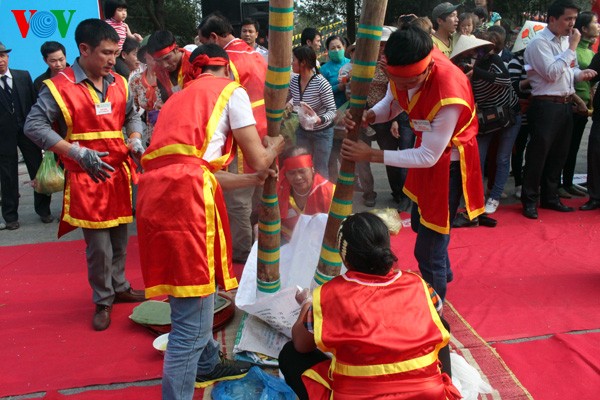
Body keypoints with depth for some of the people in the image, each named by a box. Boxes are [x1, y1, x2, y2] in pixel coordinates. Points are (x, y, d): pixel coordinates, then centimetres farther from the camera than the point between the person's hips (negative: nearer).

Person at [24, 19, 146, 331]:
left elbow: (131, 116, 20)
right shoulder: (59, 87, -9)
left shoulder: (118, 84, 7)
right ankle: (103, 301, 17)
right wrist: (77, 152, -20)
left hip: (119, 173, 5)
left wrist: (135, 140, -2)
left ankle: (119, 288, 33)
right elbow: (34, 126, -12)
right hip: (86, 178, -5)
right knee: (98, 246, -2)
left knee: (119, 239, 14)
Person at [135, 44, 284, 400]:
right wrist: (277, 145, 31)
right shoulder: (230, 90, 11)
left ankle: (206, 365, 45)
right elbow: (258, 161, 9)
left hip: (156, 192, 9)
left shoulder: (179, 98, 31)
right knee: (191, 321, -4)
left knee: (197, 296, 26)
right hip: (185, 193, -8)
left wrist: (255, 178, 42)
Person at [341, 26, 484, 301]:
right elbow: (391, 105, 1)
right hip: (426, 148, 8)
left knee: (428, 247, -4)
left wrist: (370, 155, -29)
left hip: (447, 161, -8)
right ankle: (443, 273, 55)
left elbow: (428, 157, -29)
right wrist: (366, 116, -22)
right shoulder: (403, 69, -18)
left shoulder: (448, 96, -39)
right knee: (420, 225, 27)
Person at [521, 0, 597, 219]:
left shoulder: (566, 40, 14)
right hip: (546, 105, -8)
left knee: (559, 154, 14)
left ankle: (550, 197, 26)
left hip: (566, 104, 9)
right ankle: (529, 201, 8)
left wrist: (580, 74, 1)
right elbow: (552, 73, -20)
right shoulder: (539, 42, -12)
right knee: (538, 154, -3)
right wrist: (572, 48, -15)